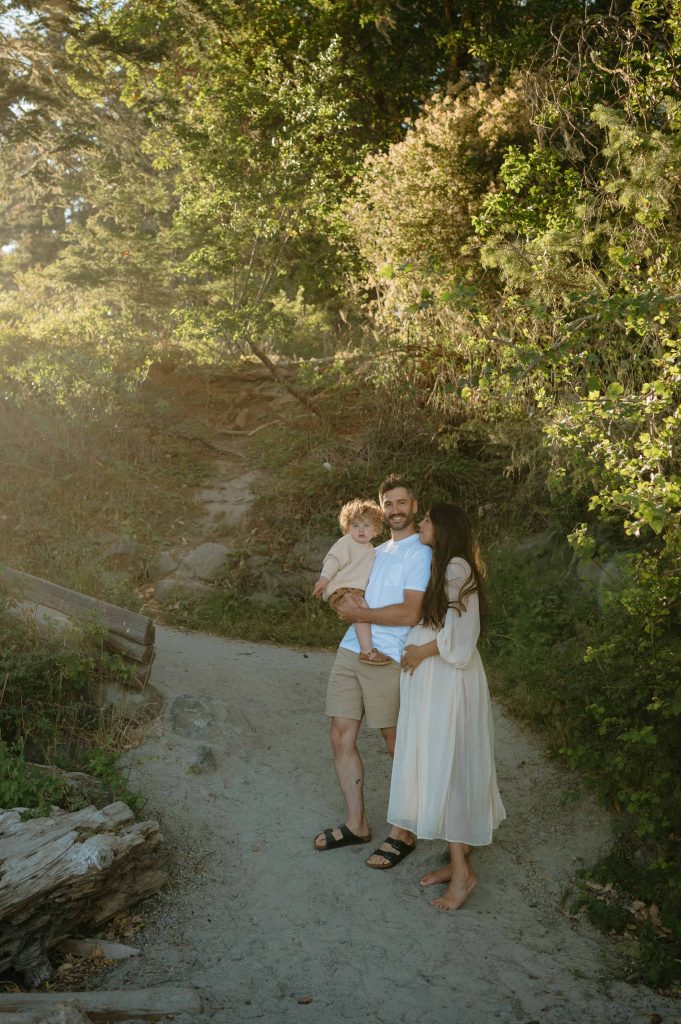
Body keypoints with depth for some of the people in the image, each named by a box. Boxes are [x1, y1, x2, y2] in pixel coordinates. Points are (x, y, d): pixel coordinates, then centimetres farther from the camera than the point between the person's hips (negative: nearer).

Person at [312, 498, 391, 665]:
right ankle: (367, 651, -34)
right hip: (341, 589, -10)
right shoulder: (346, 542, -2)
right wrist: (324, 578, -21)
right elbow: (333, 560, -11)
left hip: (357, 591, 10)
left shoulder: (371, 550, 21)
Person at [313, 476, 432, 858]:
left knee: (400, 749, 3)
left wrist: (358, 613, -10)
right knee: (342, 739, 8)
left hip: (386, 658, -8)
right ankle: (357, 824, 21)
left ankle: (404, 834, 16)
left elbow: (410, 613, -16)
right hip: (350, 651, 8)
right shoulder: (378, 551, 19)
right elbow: (350, 585, 28)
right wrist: (347, 603, 3)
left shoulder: (420, 554, -6)